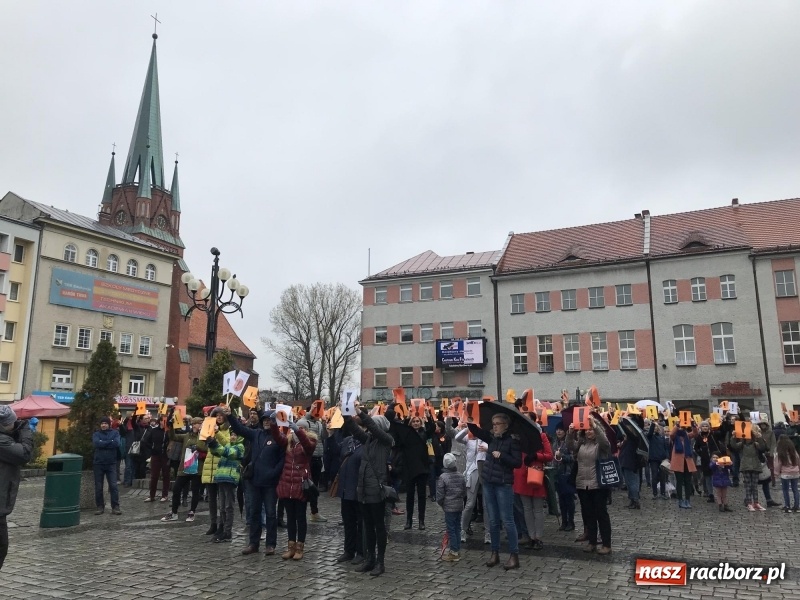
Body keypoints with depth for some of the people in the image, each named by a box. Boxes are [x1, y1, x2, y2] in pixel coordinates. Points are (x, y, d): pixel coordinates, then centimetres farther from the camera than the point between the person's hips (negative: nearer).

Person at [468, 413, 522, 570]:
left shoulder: (513, 440, -9)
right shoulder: (492, 438, 8)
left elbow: (517, 462, -13)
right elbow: (475, 430, 8)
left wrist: (501, 456, -18)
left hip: (503, 485, -6)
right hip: (488, 483, 6)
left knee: (507, 520, -2)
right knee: (493, 520, 12)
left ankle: (514, 556, 6)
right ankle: (495, 553, 21)